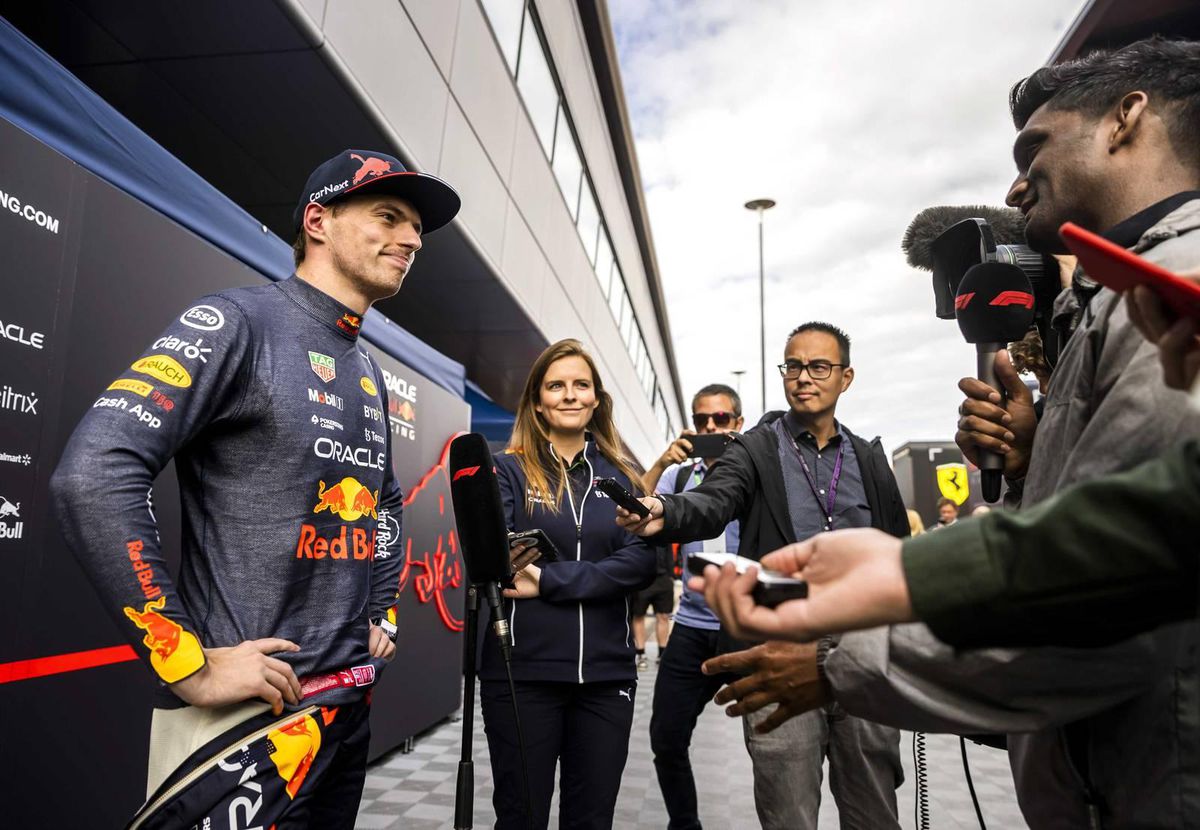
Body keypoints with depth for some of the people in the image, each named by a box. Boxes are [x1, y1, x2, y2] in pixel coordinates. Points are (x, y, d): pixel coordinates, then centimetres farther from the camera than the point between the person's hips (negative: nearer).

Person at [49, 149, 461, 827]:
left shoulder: (369, 373, 11)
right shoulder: (239, 322, -13)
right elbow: (94, 477, -23)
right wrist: (190, 665, -21)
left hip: (348, 702, 8)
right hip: (245, 717, -8)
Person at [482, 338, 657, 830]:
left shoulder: (621, 477, 7)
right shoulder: (507, 469, 0)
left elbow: (641, 563, -6)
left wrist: (548, 580, -14)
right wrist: (504, 557, -33)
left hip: (606, 674, 3)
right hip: (521, 672, -2)